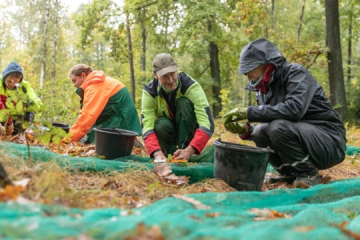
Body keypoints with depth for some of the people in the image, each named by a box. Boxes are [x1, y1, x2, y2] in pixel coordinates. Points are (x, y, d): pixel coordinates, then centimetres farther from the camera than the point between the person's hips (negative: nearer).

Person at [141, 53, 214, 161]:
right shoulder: (149, 92, -22)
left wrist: (189, 151, -50)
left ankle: (183, 147, -22)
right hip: (166, 131, 1)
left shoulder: (190, 86, -28)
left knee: (184, 103, -29)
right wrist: (157, 153, -50)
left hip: (188, 131, -1)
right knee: (161, 125, -34)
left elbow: (207, 124, -36)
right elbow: (147, 128, -30)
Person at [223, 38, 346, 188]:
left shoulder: (295, 72, -13)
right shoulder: (264, 89, 9)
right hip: (303, 139, 8)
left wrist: (250, 112, -28)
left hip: (330, 142, -8)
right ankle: (291, 174, 5)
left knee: (278, 126, -29)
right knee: (260, 132, -8)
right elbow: (267, 126, 10)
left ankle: (308, 174, -11)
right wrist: (245, 130, -12)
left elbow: (294, 109, -31)